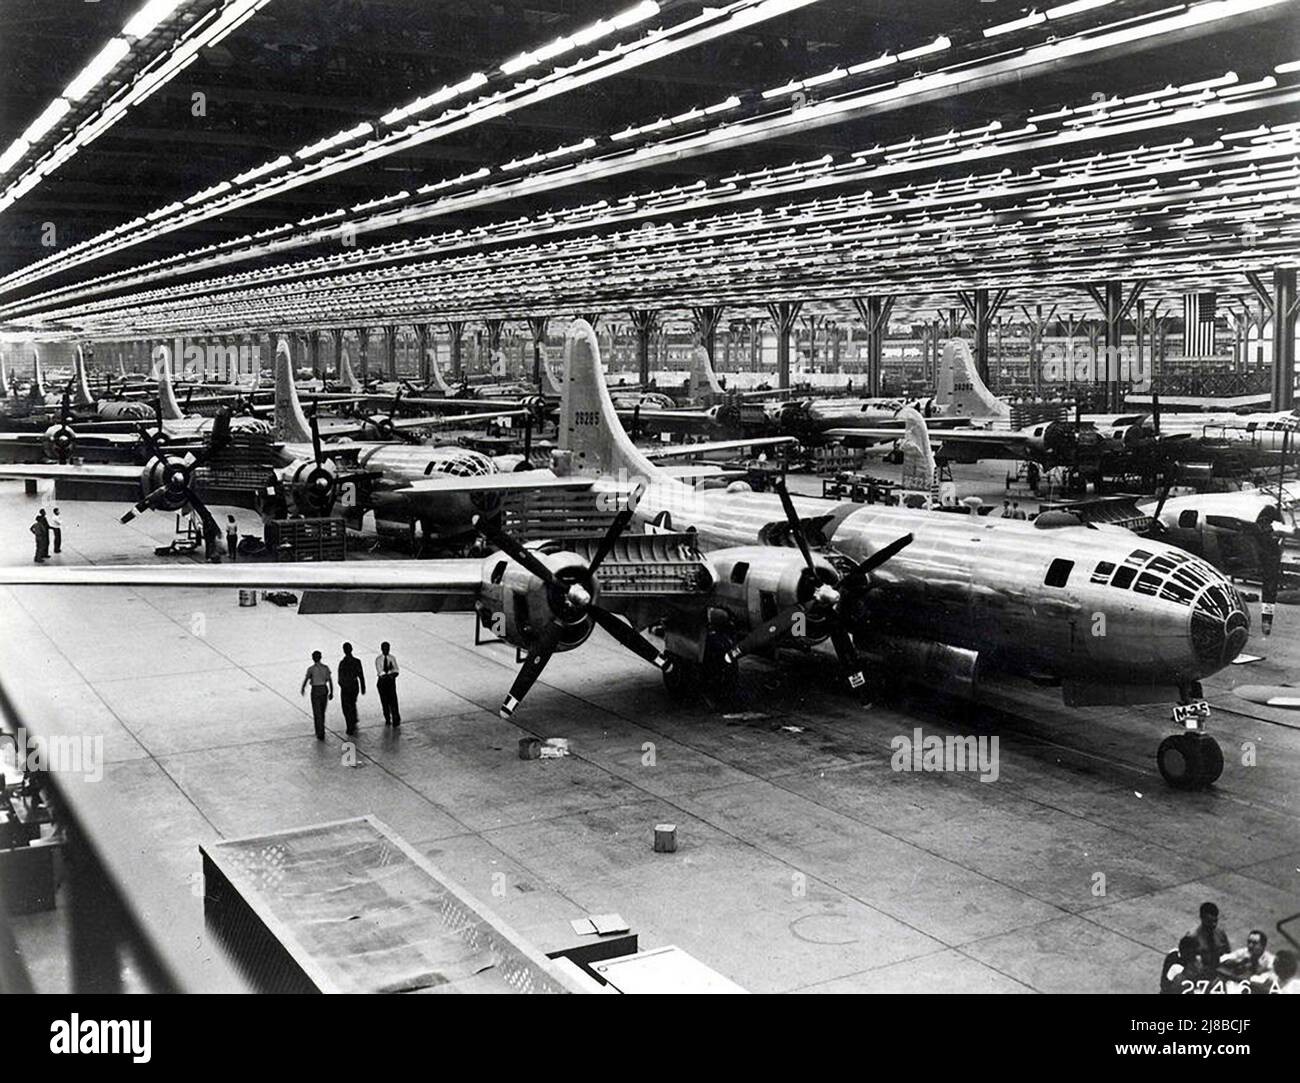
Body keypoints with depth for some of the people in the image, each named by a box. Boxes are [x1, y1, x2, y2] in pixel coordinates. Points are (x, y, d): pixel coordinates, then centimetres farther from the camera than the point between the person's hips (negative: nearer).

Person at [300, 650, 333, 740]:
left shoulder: (311, 669, -12)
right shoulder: (326, 668, -3)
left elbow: (306, 680, -4)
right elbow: (330, 680, -3)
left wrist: (302, 689, 15)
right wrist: (331, 692, 5)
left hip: (315, 691, -4)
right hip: (324, 690, 4)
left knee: (317, 713, 3)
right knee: (322, 712, 20)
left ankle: (320, 734, 1)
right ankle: (320, 730, 34)